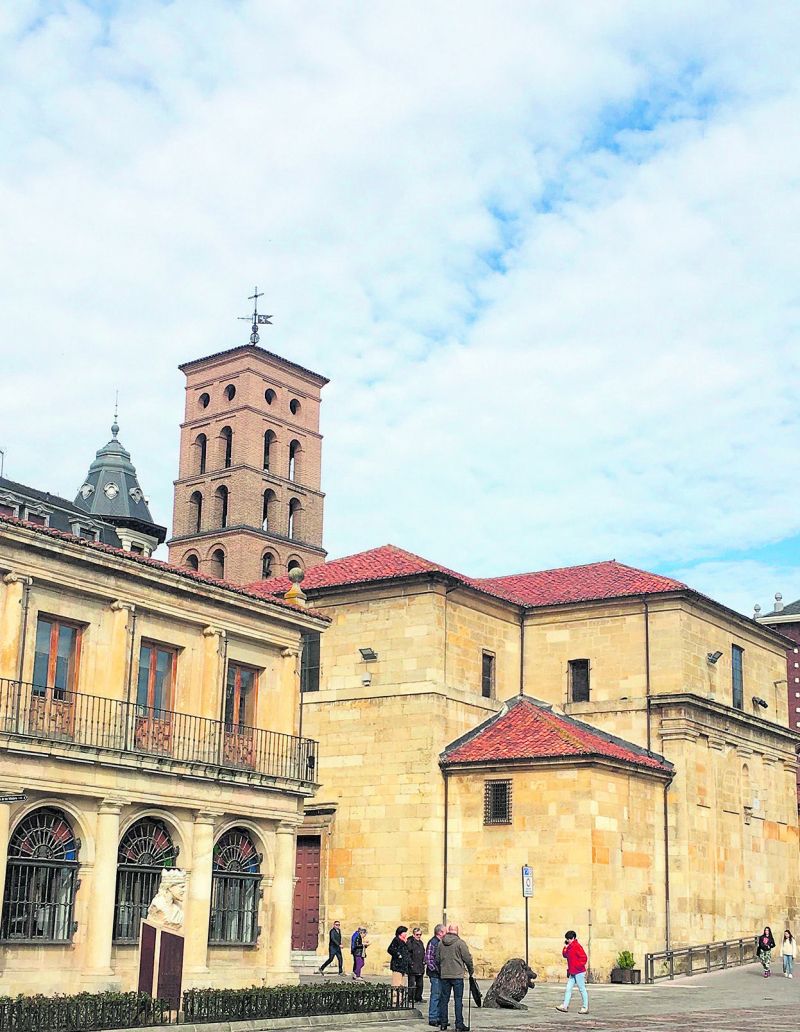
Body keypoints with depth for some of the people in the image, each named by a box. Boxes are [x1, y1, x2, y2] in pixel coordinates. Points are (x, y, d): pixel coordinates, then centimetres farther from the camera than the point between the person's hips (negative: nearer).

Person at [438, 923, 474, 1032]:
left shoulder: (441, 943, 5)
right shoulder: (460, 943, -10)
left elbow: (437, 958, 11)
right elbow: (467, 958, -8)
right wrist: (471, 970, 8)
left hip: (444, 975, 4)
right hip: (457, 975, -4)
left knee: (444, 999, 12)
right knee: (458, 1000, -1)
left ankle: (443, 1023, 15)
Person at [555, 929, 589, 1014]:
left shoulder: (577, 946, -13)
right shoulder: (570, 947, 14)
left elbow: (584, 958, -18)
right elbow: (565, 955, 17)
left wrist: (578, 966, -17)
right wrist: (565, 947, 4)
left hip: (579, 972, -9)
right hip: (572, 973, 9)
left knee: (582, 989, -2)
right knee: (568, 989, 6)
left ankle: (585, 1008, 4)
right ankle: (565, 1006, 7)